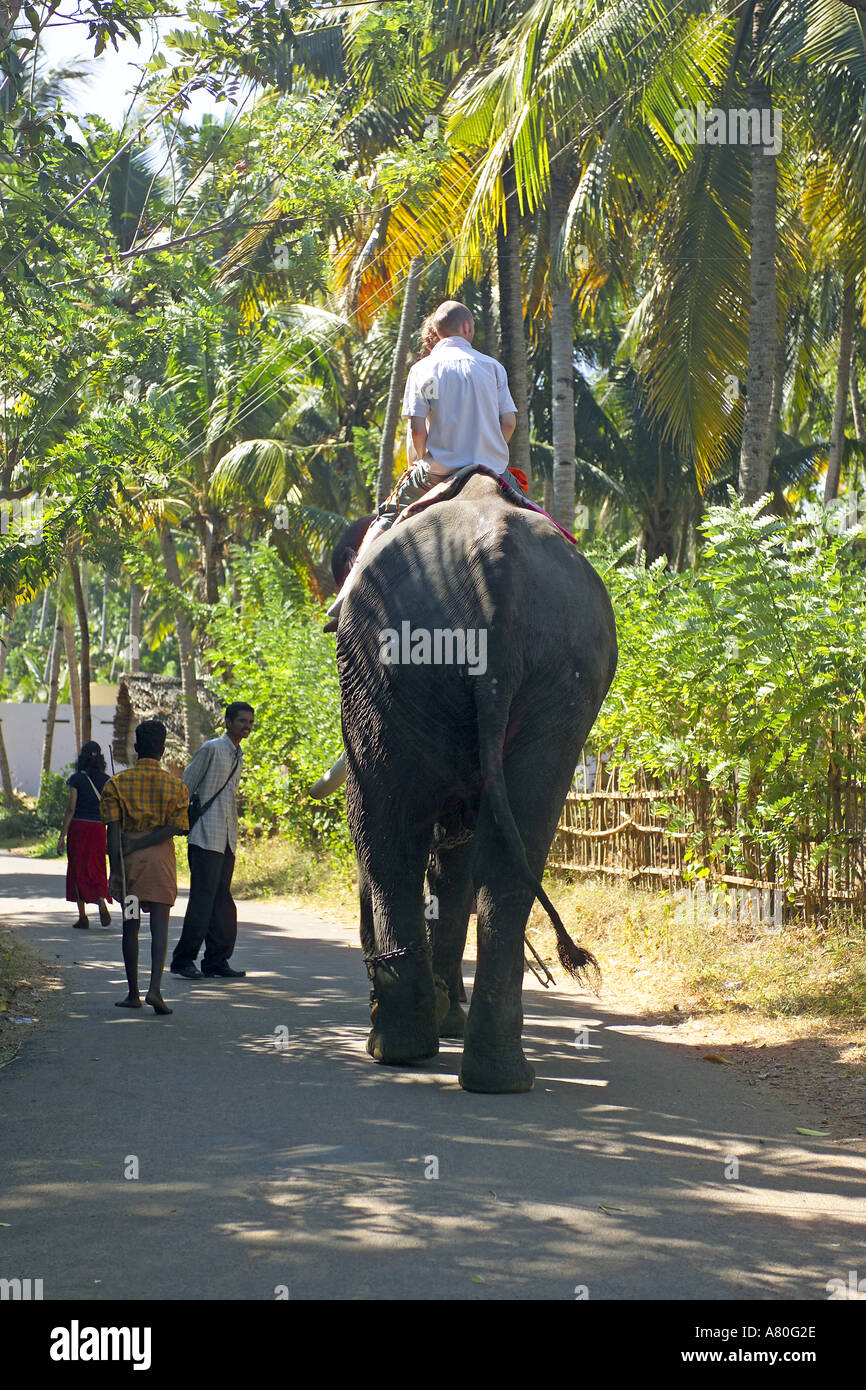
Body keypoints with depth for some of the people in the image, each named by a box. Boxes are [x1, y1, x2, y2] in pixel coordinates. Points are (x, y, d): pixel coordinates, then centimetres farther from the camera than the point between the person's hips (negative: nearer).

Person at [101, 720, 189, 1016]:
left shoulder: (117, 783, -1)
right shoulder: (175, 785, -1)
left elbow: (113, 829, -7)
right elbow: (174, 827, -10)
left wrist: (115, 867, -9)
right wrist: (138, 845, -8)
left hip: (128, 859, 1)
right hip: (160, 859, -1)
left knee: (130, 925, 10)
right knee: (160, 925, 1)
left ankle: (133, 993, 14)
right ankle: (155, 988, -16)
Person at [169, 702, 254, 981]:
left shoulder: (238, 756, 19)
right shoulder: (211, 748, -6)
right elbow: (187, 785, -5)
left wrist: (233, 832, 18)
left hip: (227, 840, 8)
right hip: (207, 837, -8)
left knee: (222, 900, 7)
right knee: (203, 898, -10)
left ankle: (216, 961, 11)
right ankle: (183, 960, -5)